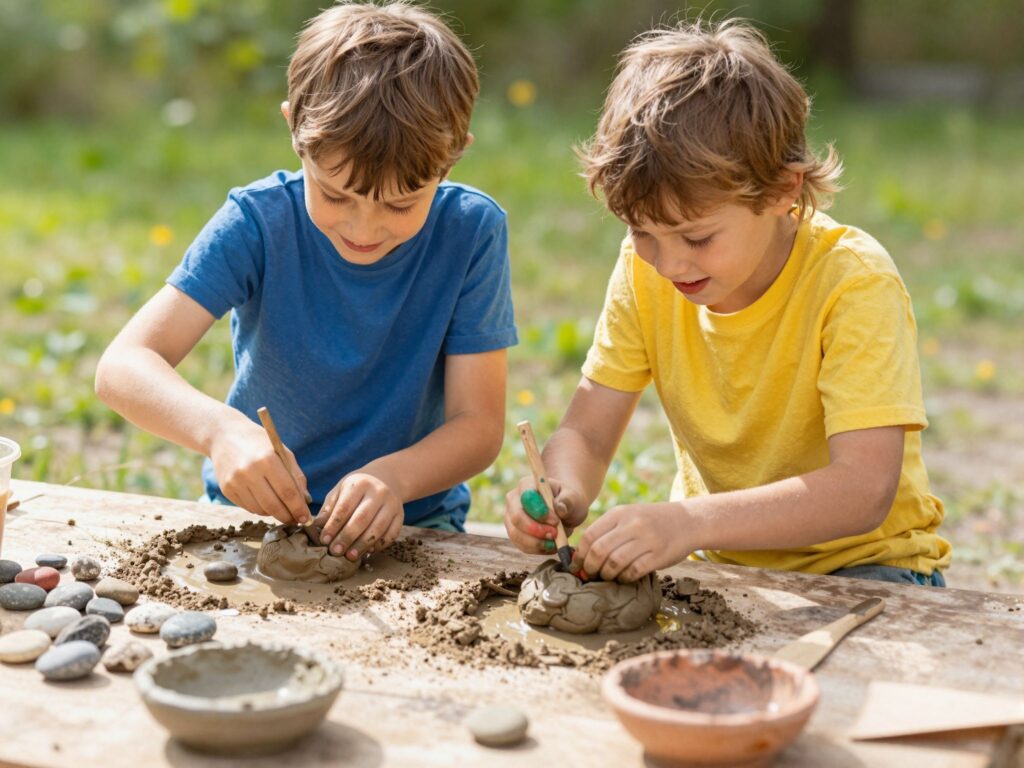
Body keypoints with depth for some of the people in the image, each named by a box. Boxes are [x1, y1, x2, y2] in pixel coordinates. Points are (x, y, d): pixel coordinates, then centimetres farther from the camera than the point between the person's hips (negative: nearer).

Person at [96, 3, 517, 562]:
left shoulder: (472, 232, -13)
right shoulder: (260, 222, -14)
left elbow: (479, 425, -12)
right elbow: (122, 366, -20)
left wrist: (392, 478, -32)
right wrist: (219, 427, -40)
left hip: (410, 518, 1)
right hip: (254, 512, 0)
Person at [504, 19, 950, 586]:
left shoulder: (853, 283, -22)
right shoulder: (644, 270, -6)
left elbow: (865, 490, -31)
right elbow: (585, 433, -4)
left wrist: (690, 522, -44)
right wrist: (562, 493, -28)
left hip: (861, 563, -3)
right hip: (717, 563, 3)